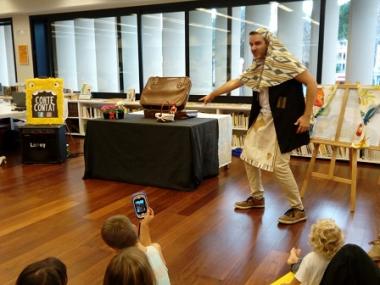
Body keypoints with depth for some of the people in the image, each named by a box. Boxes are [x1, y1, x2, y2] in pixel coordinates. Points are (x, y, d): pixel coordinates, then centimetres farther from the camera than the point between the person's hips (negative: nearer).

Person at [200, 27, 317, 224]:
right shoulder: (257, 67, 10)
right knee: (249, 155, 14)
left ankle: (298, 209, 7)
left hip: (282, 119, -9)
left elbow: (311, 83, -15)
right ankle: (257, 197, 31)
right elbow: (235, 82, 23)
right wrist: (212, 94, 30)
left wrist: (307, 116, -17)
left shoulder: (282, 60, -14)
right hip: (263, 118, 9)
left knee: (279, 165, -11)